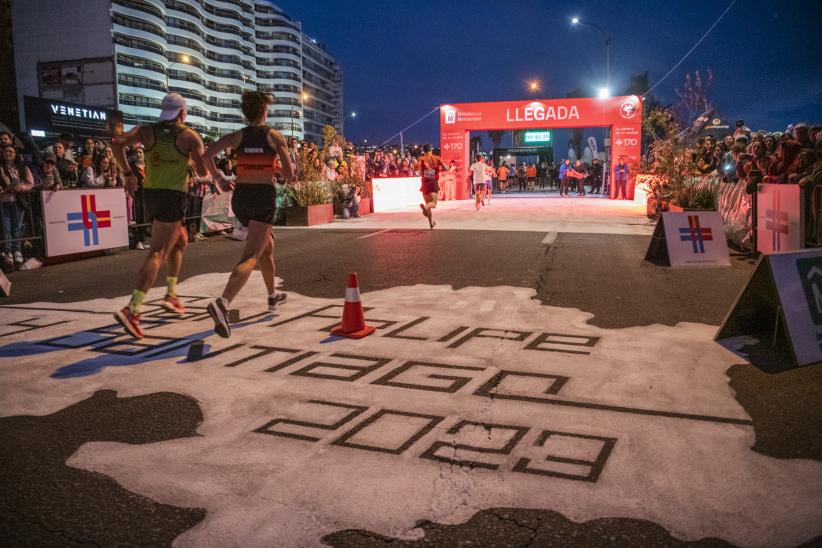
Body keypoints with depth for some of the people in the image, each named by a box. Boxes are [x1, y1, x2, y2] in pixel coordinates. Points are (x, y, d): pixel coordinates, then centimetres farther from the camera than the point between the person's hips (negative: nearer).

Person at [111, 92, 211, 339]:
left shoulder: (147, 131, 8)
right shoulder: (190, 136, -3)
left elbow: (117, 142, -3)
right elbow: (203, 172, -1)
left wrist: (127, 173, 5)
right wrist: (200, 154, 19)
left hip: (150, 194, 6)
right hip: (173, 196, -6)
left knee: (180, 241, 26)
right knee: (157, 254, -11)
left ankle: (171, 295, 28)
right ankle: (131, 309, -23)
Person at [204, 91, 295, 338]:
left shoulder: (237, 136, 6)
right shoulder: (275, 136, -1)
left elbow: (207, 154, -8)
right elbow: (289, 175, -3)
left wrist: (219, 178, 6)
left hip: (241, 196, 5)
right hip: (264, 197, -5)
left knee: (267, 246, 27)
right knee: (250, 257, -15)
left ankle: (273, 296, 41)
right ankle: (223, 303, -38)